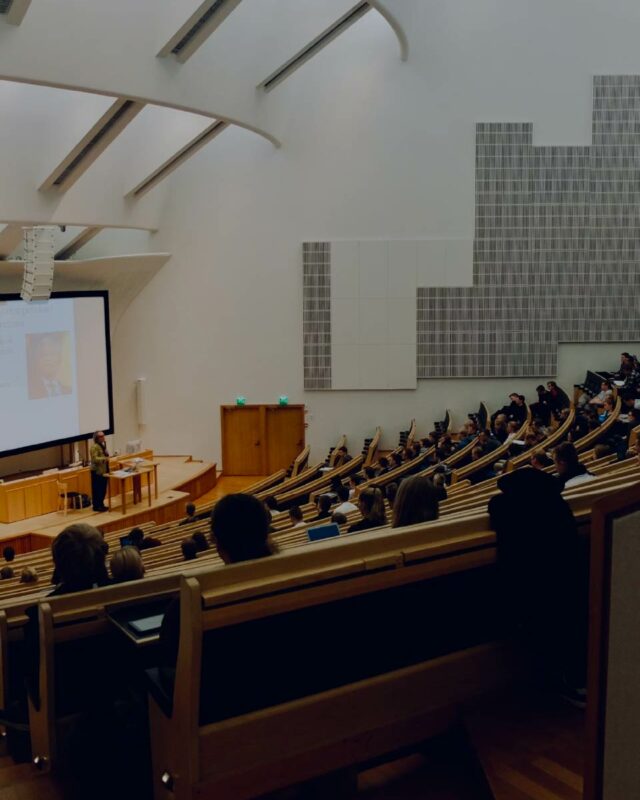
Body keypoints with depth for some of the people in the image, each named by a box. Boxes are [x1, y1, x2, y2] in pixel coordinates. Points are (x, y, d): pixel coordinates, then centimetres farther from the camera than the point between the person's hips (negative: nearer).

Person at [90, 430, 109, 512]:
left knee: (103, 489, 14)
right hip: (97, 472, -9)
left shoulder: (103, 445, 13)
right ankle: (96, 506, 4)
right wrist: (105, 459, -28)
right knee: (97, 489, -2)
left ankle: (101, 505, 23)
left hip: (104, 471, 9)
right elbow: (95, 459, -25)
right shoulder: (94, 447, -16)